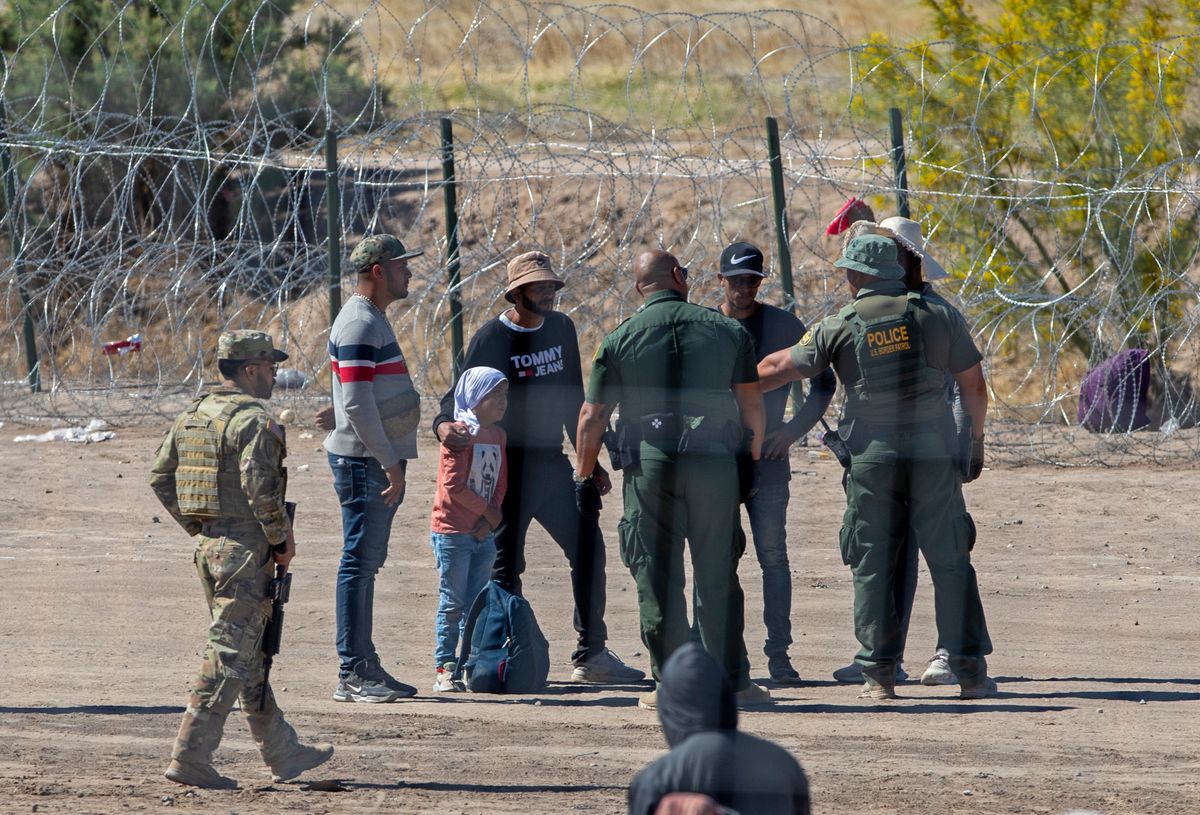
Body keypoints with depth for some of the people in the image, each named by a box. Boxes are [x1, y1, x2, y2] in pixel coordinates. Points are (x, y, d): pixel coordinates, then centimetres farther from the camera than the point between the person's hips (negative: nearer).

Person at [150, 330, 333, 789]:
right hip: (245, 549, -9)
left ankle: (282, 752, 25)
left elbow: (161, 478, 15)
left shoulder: (192, 416, 12)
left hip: (208, 545, 9)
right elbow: (260, 489, -23)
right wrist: (283, 539, -10)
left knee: (249, 653, 16)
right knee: (229, 656, -6)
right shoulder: (254, 421, -14)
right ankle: (190, 759, -9)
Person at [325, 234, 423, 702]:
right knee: (359, 563, -9)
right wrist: (390, 462, -20)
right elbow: (356, 404, -20)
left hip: (378, 461, 10)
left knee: (366, 564, 13)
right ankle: (352, 675, -9)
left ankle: (364, 665, 18)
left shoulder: (374, 322, 17)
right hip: (364, 464, -10)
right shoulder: (358, 326, -15)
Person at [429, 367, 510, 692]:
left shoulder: (497, 436, 11)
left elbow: (500, 482, 12)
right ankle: (444, 668, 0)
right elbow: (453, 486, -18)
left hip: (482, 534, 7)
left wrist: (491, 519, -4)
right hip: (452, 531, -7)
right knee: (453, 604, -4)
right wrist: (488, 510, -9)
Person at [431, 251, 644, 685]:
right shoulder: (491, 339, -8)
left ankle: (591, 655, 13)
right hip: (508, 466, -6)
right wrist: (445, 425, -35)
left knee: (588, 548, 6)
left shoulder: (561, 329, 11)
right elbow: (463, 394, -12)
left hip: (553, 463, 6)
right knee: (505, 564, -3)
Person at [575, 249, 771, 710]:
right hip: (715, 461, 1)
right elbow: (752, 404, 9)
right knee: (718, 576, 7)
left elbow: (592, 418, 3)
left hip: (649, 465, -1)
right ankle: (732, 680, 7)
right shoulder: (727, 331, 7)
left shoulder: (620, 341, 3)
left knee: (658, 578, 3)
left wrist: (584, 478, 12)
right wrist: (754, 460, 20)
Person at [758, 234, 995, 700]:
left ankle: (879, 675, 3)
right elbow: (974, 385, 9)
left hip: (872, 458, -1)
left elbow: (778, 370, 7)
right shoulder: (936, 316, 4)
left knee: (872, 567, 7)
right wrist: (976, 440, 23)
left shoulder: (840, 328, 0)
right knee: (950, 563, 3)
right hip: (932, 454, 1)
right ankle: (970, 672, 0)